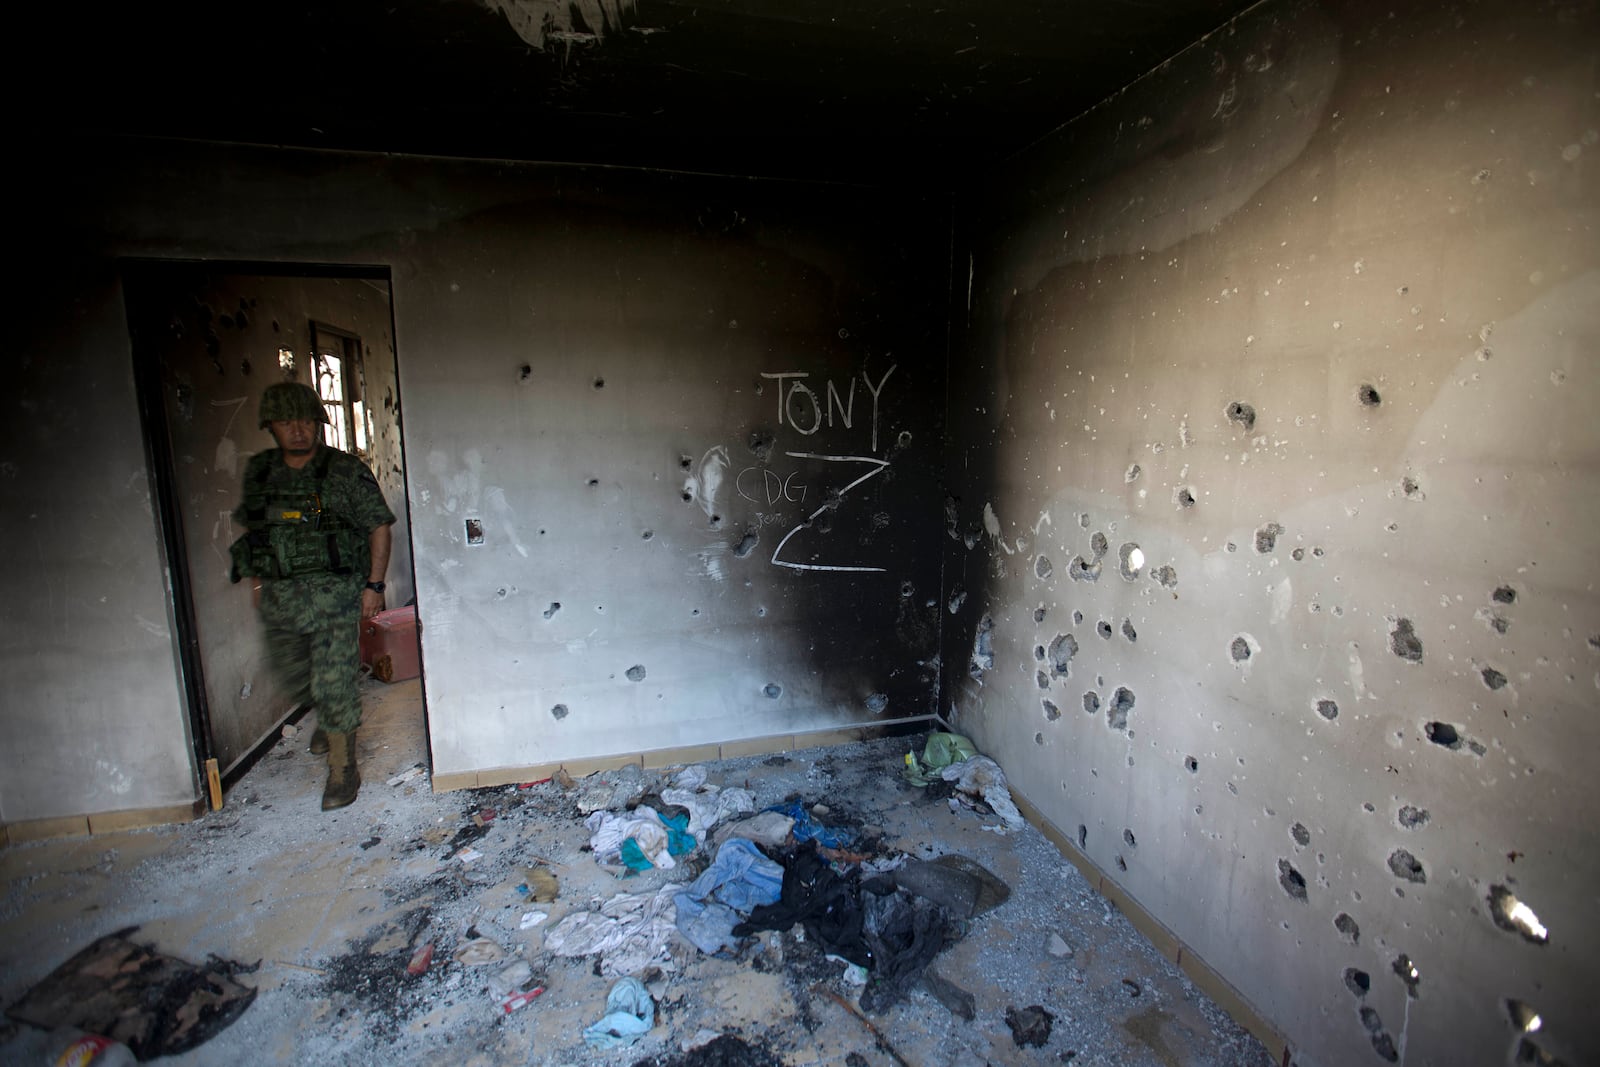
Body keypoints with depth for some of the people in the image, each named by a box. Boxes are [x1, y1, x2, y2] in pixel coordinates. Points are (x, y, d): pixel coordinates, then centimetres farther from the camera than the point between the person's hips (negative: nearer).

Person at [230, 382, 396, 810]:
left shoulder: (346, 471, -7)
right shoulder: (258, 472, 8)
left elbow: (379, 526, -5)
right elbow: (251, 528, 19)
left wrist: (374, 585, -9)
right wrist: (258, 581, 16)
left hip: (334, 593, -5)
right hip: (278, 596, 6)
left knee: (334, 681, -4)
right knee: (291, 674, 20)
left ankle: (342, 768, 9)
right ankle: (328, 719, 49)